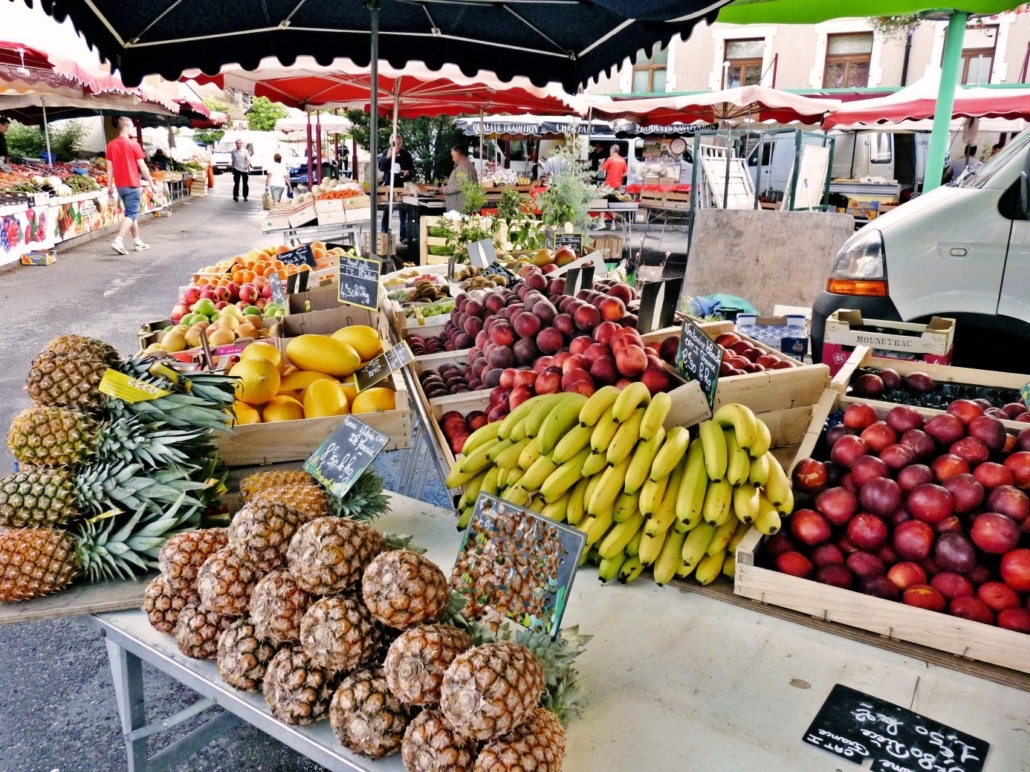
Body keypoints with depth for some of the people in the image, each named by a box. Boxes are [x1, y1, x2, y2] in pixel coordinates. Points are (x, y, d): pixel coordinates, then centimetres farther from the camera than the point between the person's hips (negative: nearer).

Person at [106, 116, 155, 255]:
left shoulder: (111, 145, 7)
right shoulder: (133, 144, -9)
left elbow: (110, 167, 8)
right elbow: (142, 166, -9)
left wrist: (110, 185, 13)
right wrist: (151, 182, 1)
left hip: (119, 185, 6)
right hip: (132, 184, -6)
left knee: (131, 212, 17)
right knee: (131, 214, -6)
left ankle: (137, 242, 22)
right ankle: (118, 241, -19)